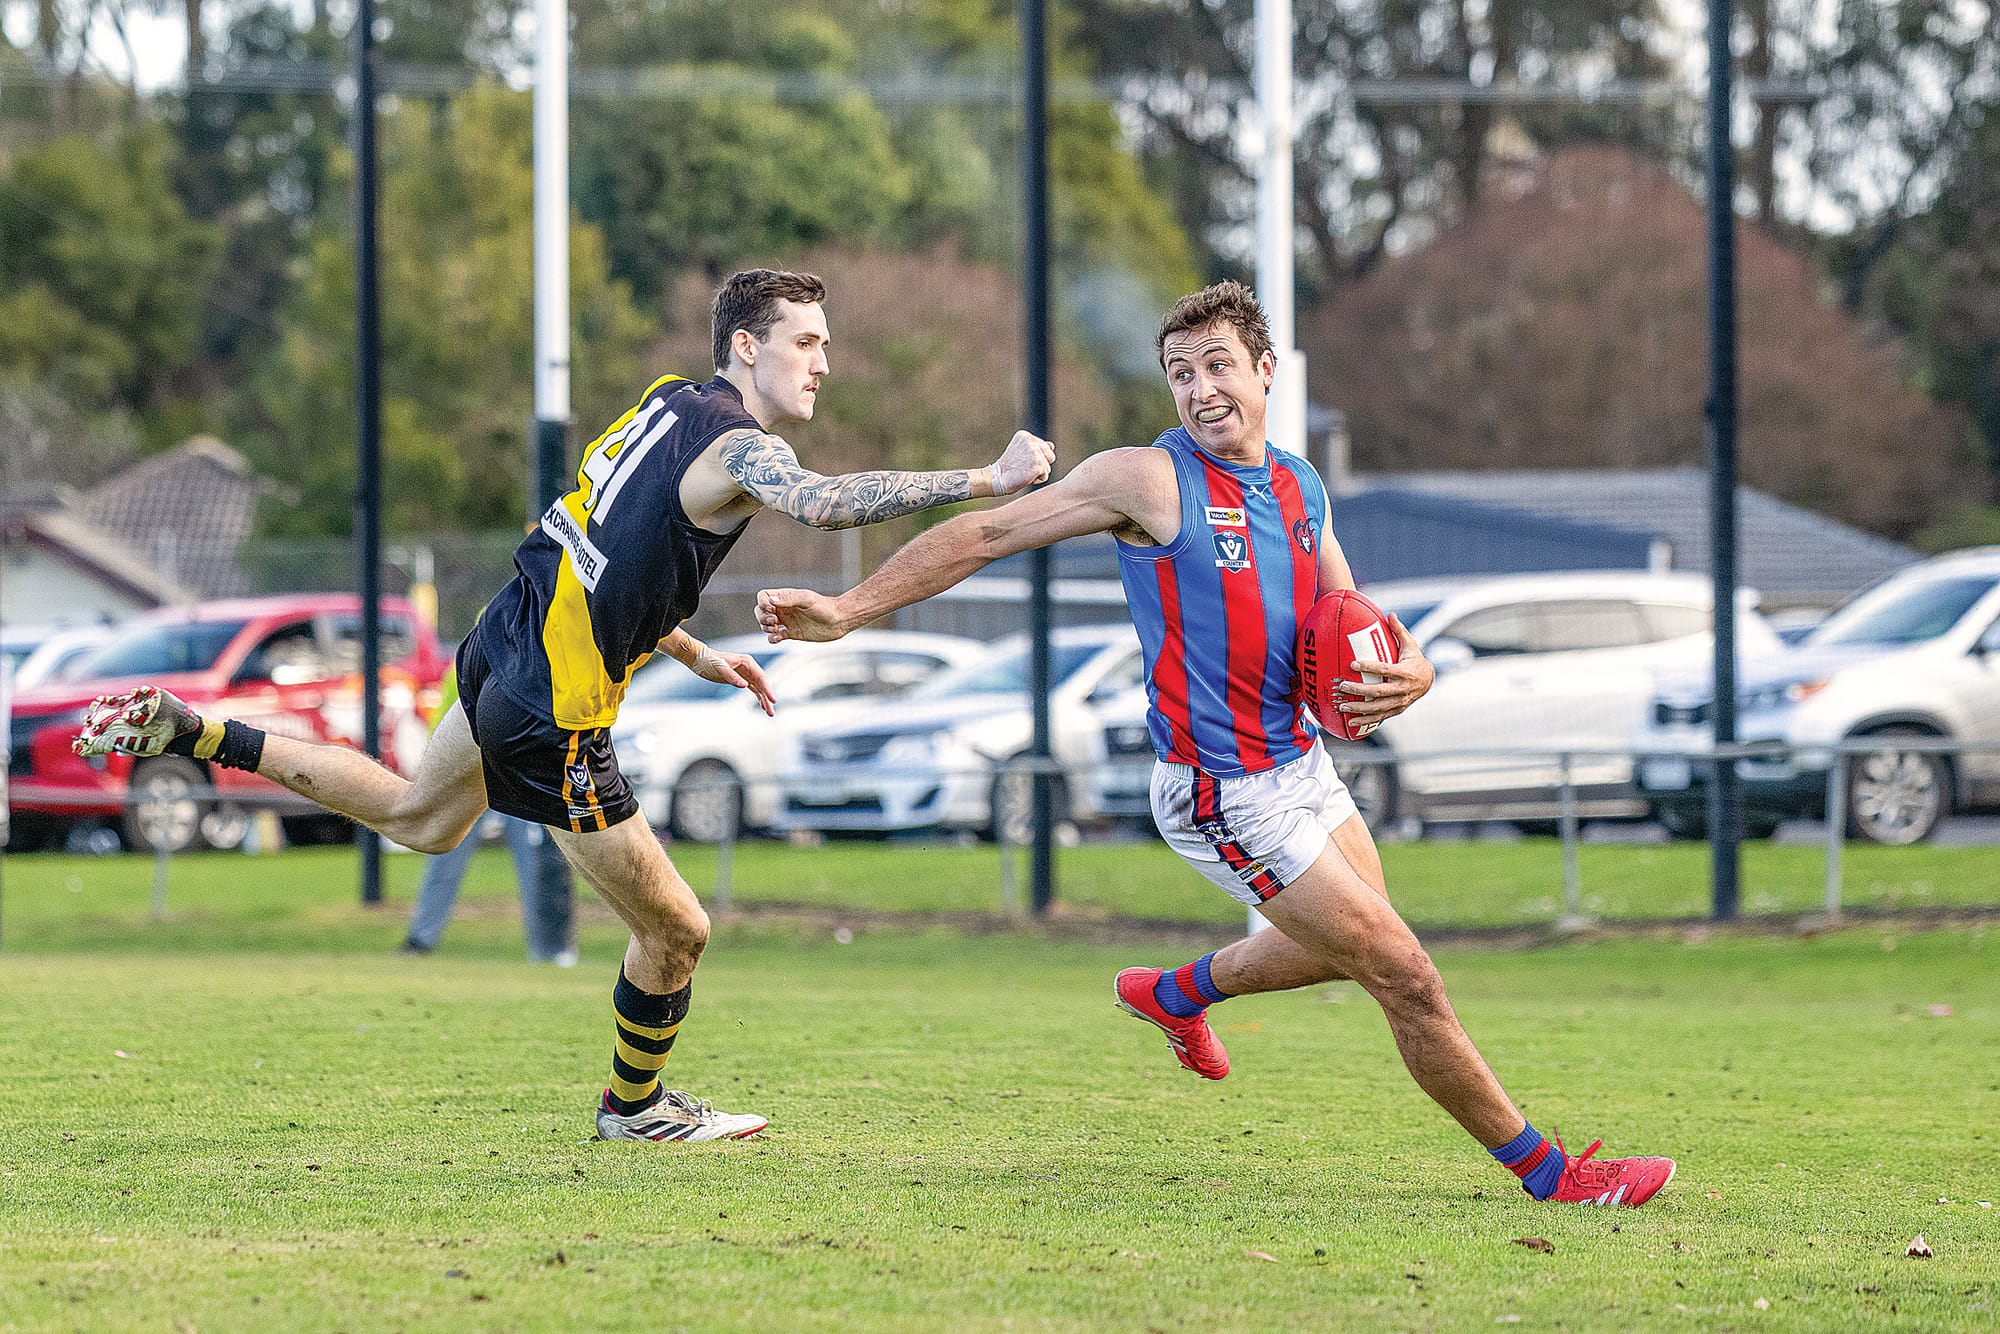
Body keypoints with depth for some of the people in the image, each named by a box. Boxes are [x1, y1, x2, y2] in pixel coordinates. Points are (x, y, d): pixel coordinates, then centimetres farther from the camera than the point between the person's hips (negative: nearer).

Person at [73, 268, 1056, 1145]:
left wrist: (695, 655, 26)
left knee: (417, 816, 36)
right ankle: (634, 1106, 27)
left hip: (508, 641, 9)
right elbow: (824, 504, -43)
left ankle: (186, 732, 33)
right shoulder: (734, 447, -20)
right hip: (551, 713, -9)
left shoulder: (672, 405, 9)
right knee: (675, 931, 4)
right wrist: (986, 481, -41)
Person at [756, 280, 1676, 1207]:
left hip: (1302, 761, 8)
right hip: (1227, 797, -8)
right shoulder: (1149, 479, -15)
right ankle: (1547, 1172, 6)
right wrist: (847, 610, -16)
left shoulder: (1299, 486, 6)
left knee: (1348, 947, 28)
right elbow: (987, 533, -12)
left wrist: (1409, 671, -9)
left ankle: (1176, 994, 49)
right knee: (1405, 977, -6)